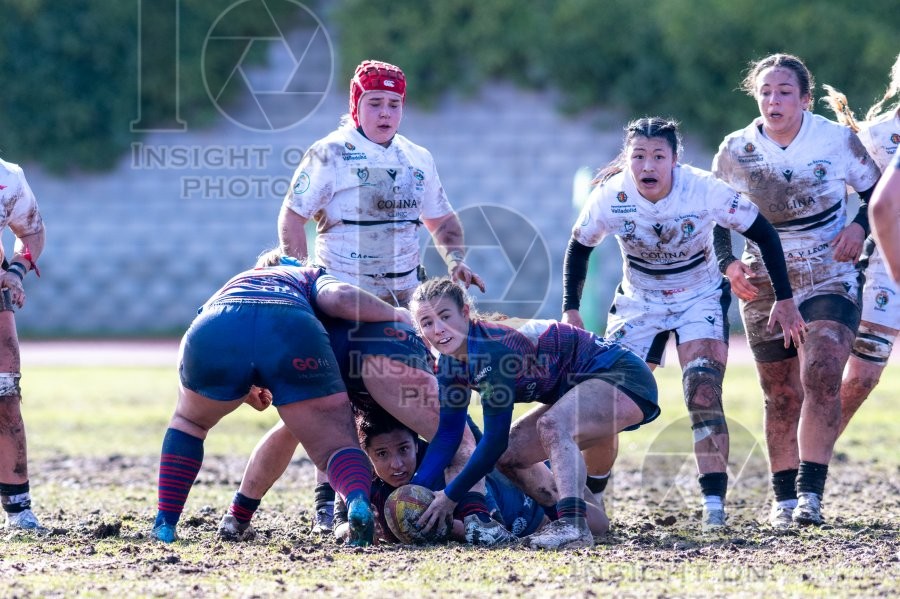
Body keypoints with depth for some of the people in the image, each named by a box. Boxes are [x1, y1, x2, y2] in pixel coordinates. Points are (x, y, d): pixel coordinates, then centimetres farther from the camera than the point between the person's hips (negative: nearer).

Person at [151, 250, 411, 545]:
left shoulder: (232, 284, 47)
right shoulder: (310, 277, 38)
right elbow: (341, 298, 15)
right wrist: (394, 314, 29)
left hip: (213, 332, 2)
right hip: (292, 330, -2)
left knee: (188, 420, 33)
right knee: (337, 445, 7)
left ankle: (165, 524, 24)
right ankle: (358, 502, -25)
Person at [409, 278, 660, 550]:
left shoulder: (494, 346, -28)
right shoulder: (451, 366, -2)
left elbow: (495, 438, -25)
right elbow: (447, 435, 3)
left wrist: (450, 497, -18)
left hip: (623, 377, -10)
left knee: (551, 425, -36)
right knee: (507, 454, 6)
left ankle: (573, 526, -41)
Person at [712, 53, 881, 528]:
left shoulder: (837, 140, -8)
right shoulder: (735, 151, -6)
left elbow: (877, 192, 5)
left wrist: (859, 227, -15)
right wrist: (728, 264, -10)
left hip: (830, 280, -2)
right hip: (764, 288, 2)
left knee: (820, 378, -21)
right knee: (781, 397, 6)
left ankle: (810, 491, -23)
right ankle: (784, 498, 17)